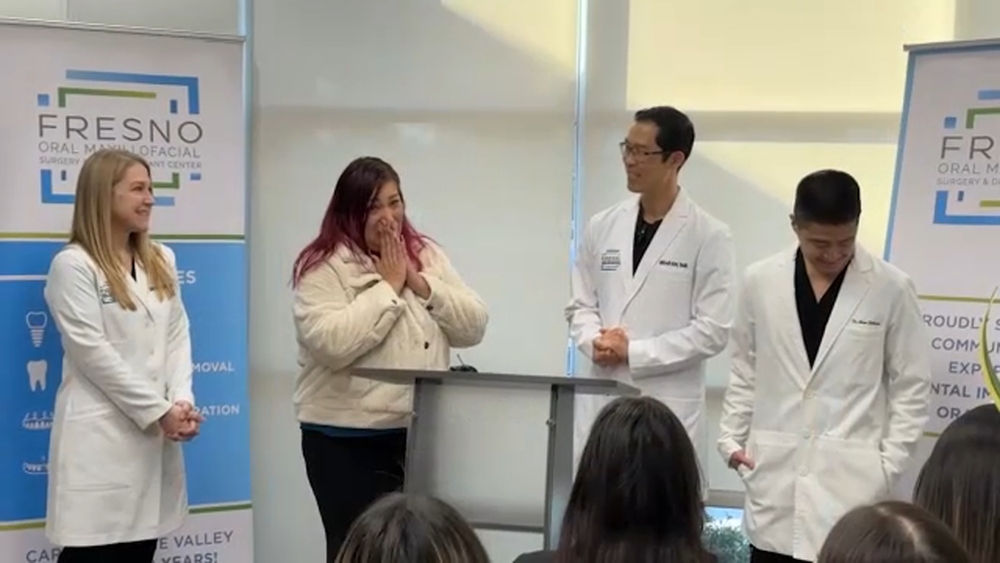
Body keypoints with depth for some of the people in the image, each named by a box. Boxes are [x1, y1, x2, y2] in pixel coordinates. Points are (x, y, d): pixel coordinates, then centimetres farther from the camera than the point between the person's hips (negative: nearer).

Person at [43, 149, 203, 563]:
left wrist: (181, 402, -6)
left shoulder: (161, 260, 13)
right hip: (100, 436, -6)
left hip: (155, 435, 6)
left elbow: (178, 336, 9)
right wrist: (159, 410, -13)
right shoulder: (73, 265, -7)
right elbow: (93, 353, -13)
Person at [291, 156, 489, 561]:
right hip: (348, 441, -5)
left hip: (422, 435, 5)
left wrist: (419, 281, -9)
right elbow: (331, 344, -23)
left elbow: (473, 328, 3)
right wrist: (388, 286, -16)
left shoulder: (428, 256, 9)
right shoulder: (323, 268, -8)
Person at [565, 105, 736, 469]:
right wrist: (595, 342, -8)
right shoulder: (602, 226, 9)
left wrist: (634, 352, -13)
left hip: (668, 407, -4)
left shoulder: (709, 236, -4)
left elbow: (713, 330, -8)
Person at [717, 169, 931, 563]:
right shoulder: (760, 281, 2)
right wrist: (731, 437, 6)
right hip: (774, 473, 3)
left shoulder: (891, 288, -4)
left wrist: (889, 464, -3)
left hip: (852, 477, -2)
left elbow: (912, 385, 2)